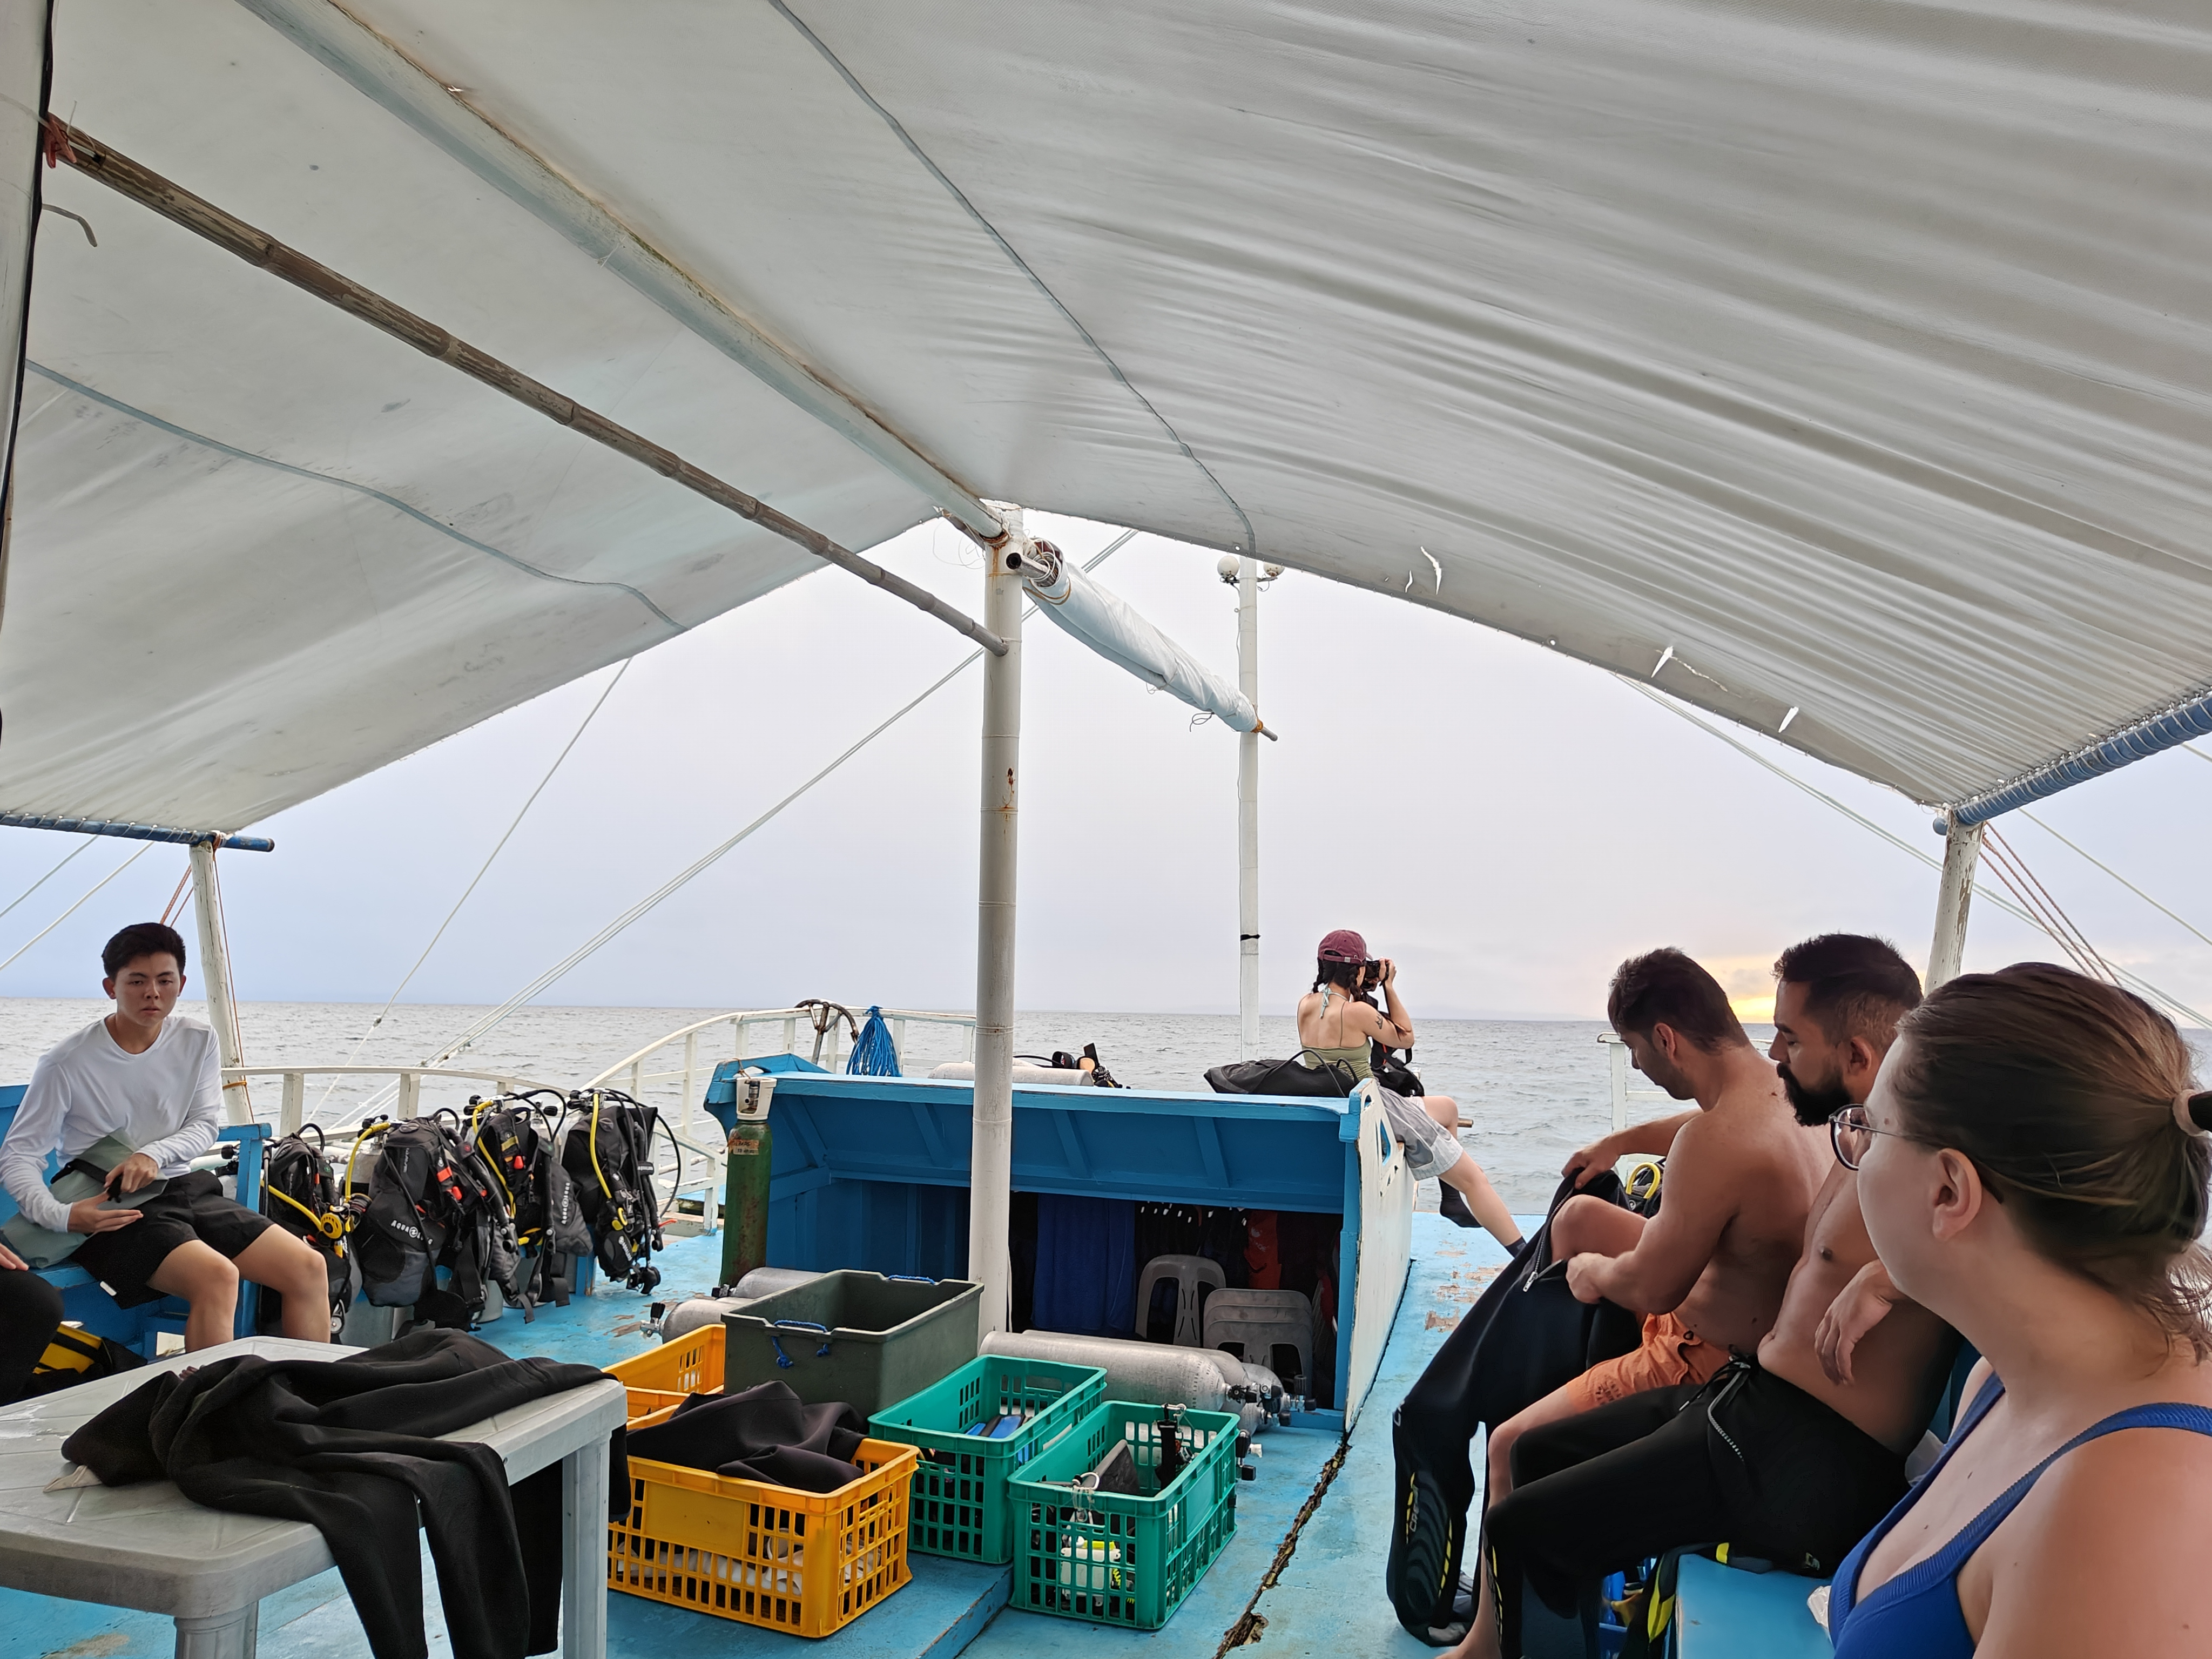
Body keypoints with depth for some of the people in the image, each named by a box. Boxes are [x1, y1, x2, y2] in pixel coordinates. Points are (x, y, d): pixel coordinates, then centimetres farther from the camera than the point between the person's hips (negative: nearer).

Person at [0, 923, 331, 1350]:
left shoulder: (198, 1042, 3)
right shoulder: (65, 1065, -11)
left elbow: (206, 1124, 5)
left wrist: (155, 1154, -17)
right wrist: (60, 1216, -24)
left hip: (190, 1191, 5)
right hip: (115, 1211, -5)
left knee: (309, 1268, -10)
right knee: (217, 1276, -33)